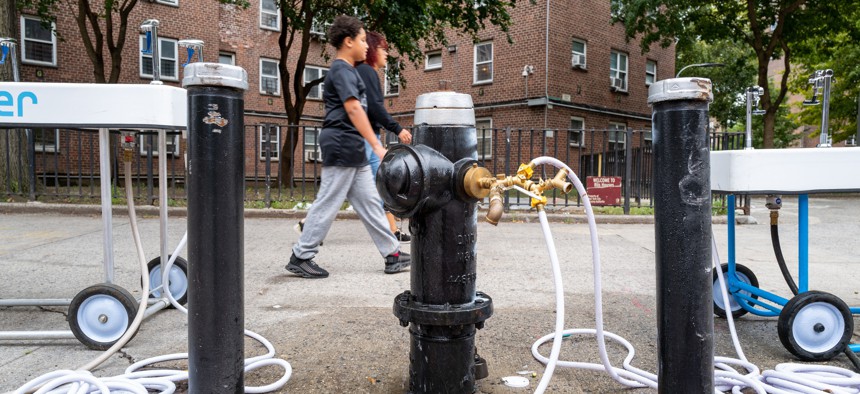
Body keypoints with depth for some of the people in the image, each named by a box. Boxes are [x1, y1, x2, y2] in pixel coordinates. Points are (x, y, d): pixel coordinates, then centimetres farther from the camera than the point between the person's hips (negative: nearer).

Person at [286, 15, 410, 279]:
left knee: (370, 204, 8)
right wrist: (377, 145, -27)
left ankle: (392, 254, 12)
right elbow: (353, 109, -23)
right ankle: (300, 257, 6)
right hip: (342, 146, -10)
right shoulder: (341, 70, -11)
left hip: (353, 151, 10)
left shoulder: (347, 71, 20)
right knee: (327, 205, -4)